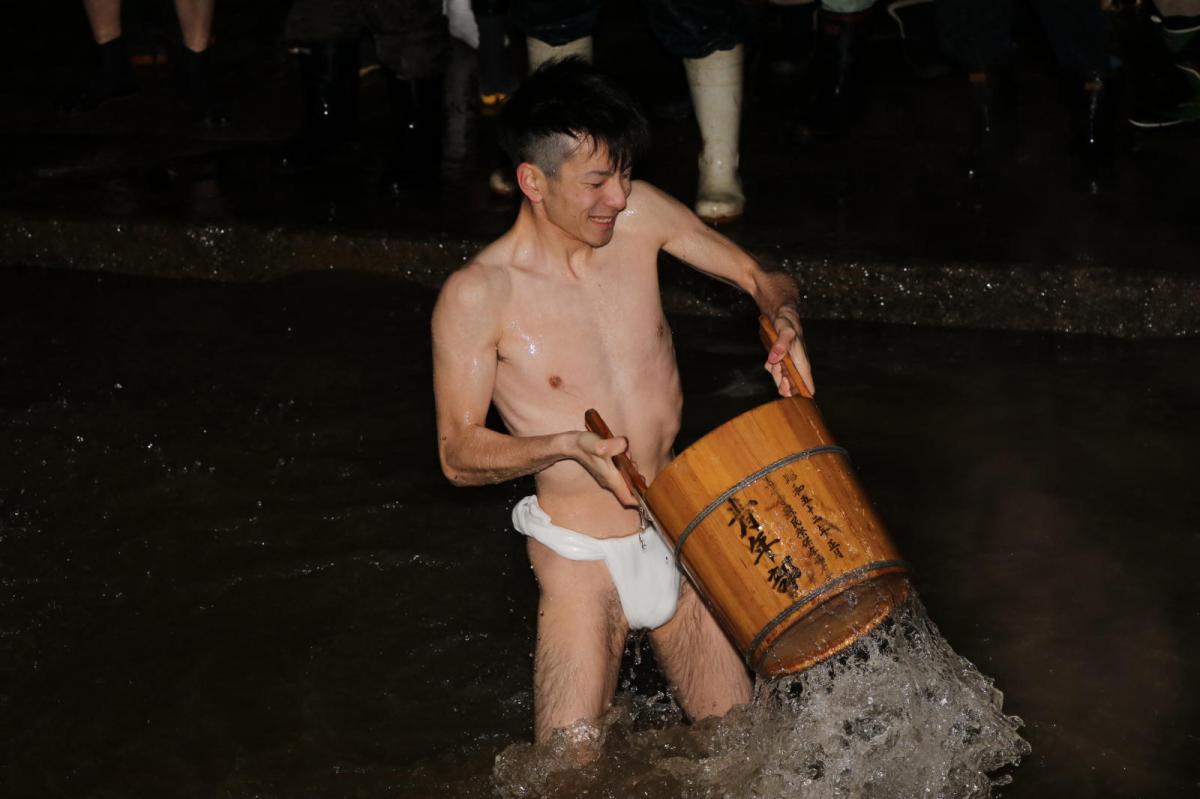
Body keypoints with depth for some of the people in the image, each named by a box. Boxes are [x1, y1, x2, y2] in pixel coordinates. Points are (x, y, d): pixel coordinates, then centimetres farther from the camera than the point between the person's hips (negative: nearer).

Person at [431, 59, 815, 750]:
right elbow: (459, 454, -9)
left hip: (680, 536, 4)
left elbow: (760, 277, 9)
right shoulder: (477, 297, -13)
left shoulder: (639, 216, -3)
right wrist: (566, 445, -25)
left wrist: (785, 319, -14)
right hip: (583, 561, -4)